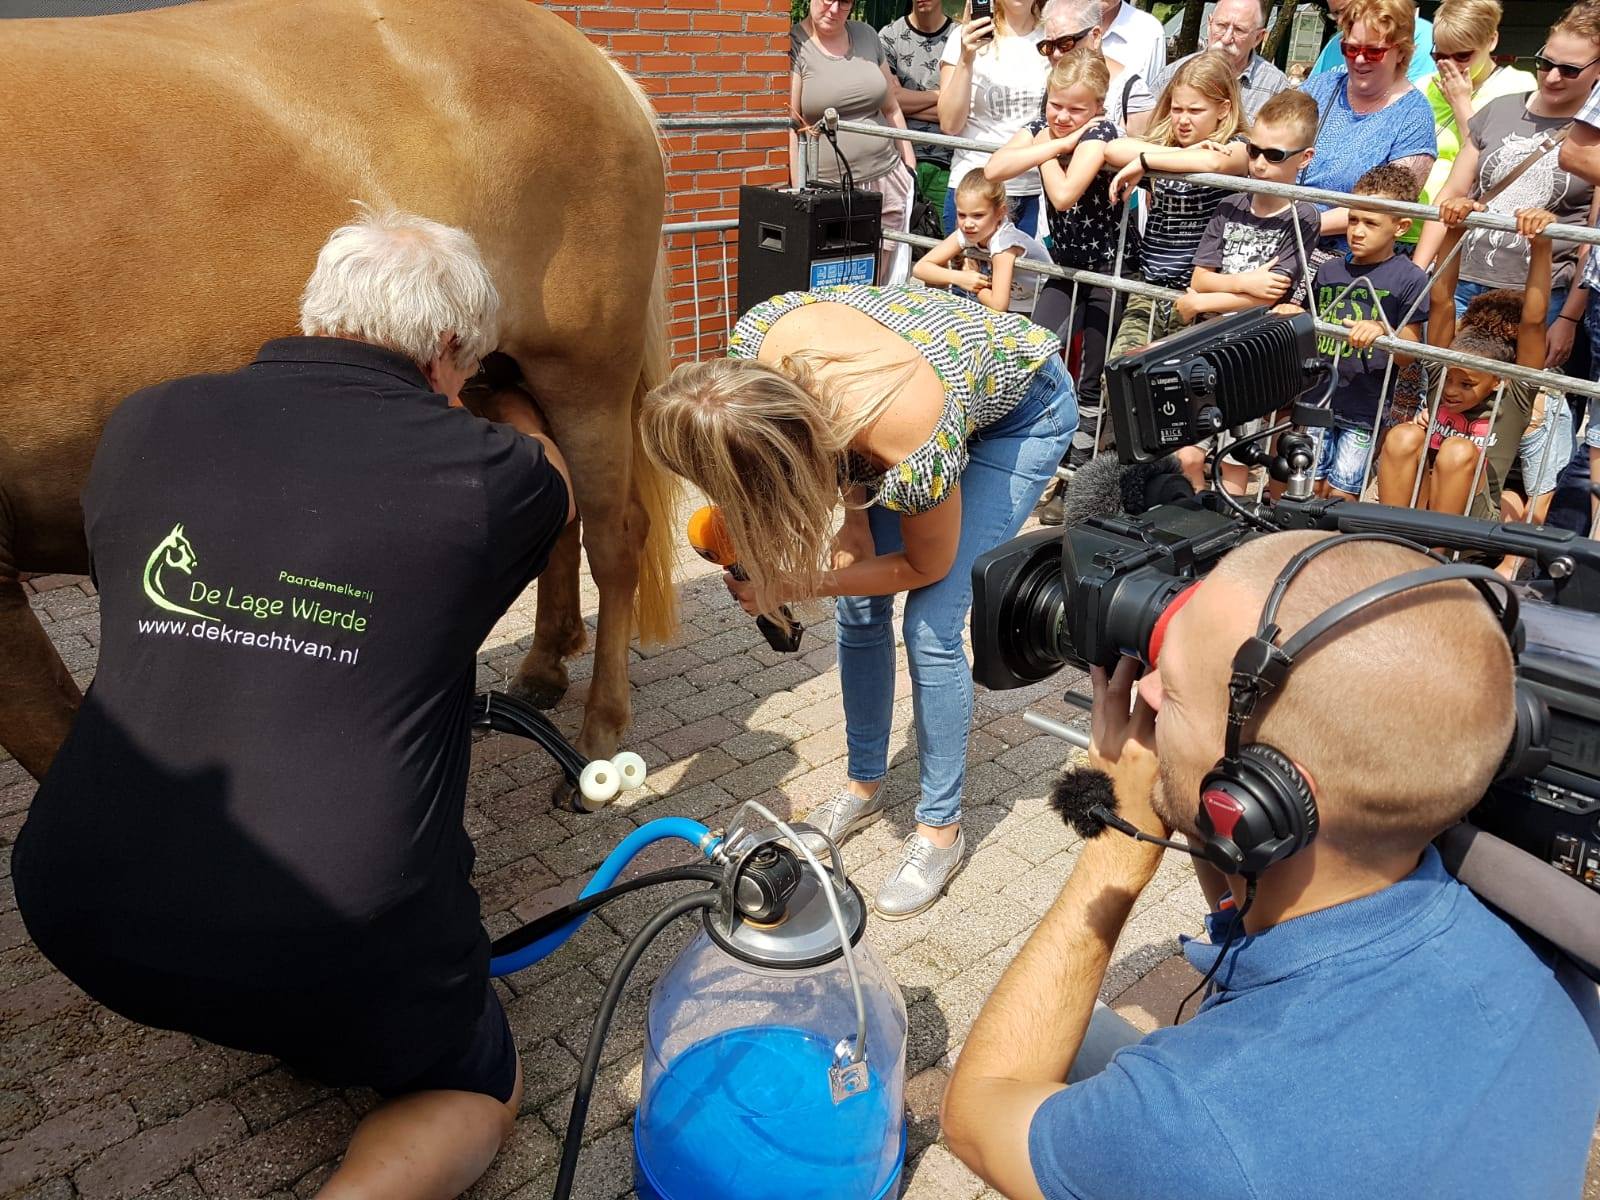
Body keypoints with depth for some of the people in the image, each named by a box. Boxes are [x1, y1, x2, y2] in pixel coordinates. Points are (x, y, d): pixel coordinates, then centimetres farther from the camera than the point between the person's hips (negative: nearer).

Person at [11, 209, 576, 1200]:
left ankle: (288, 1030, 30)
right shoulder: (483, 472, -9)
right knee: (480, 1087, 22)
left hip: (84, 926, 6)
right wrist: (508, 414, 41)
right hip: (336, 951, -5)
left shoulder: (143, 427, 0)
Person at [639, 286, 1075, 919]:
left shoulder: (914, 458, -44)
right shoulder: (754, 341, -30)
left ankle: (941, 829, 8)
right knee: (858, 606, 3)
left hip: (1023, 409, -6)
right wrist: (856, 519, -18)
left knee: (931, 626, -13)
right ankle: (865, 784, 24)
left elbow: (926, 567, -21)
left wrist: (790, 587, -20)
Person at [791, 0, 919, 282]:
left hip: (887, 181, 4)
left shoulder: (867, 35, 11)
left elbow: (891, 109, 17)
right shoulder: (794, 44, -3)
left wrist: (911, 168, 14)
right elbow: (790, 128, -7)